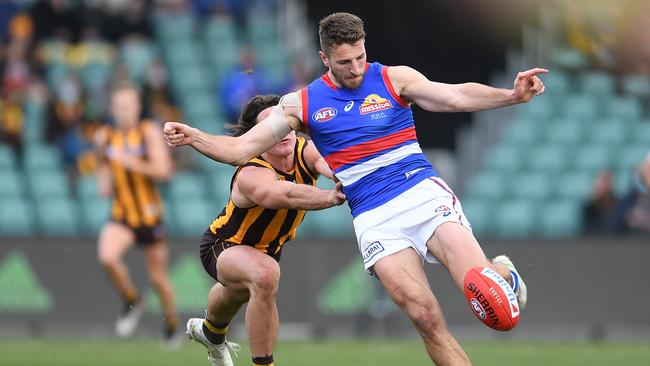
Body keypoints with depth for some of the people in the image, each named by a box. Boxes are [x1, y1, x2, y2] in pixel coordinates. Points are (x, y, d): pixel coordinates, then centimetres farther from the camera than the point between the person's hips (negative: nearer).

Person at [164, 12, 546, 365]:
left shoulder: (393, 79, 3)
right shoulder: (302, 104, 9)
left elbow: (457, 96, -8)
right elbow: (241, 149, 9)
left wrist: (511, 95, -24)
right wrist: (193, 137, -7)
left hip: (422, 191, -1)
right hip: (374, 218, 1)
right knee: (425, 316, -15)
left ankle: (504, 273, 13)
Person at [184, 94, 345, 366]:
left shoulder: (306, 152, -25)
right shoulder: (251, 177, -40)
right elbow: (290, 196, -61)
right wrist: (331, 196, -79)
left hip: (267, 248, 7)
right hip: (222, 246, -7)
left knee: (242, 291, 37)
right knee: (265, 274, -40)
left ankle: (212, 331, 72)